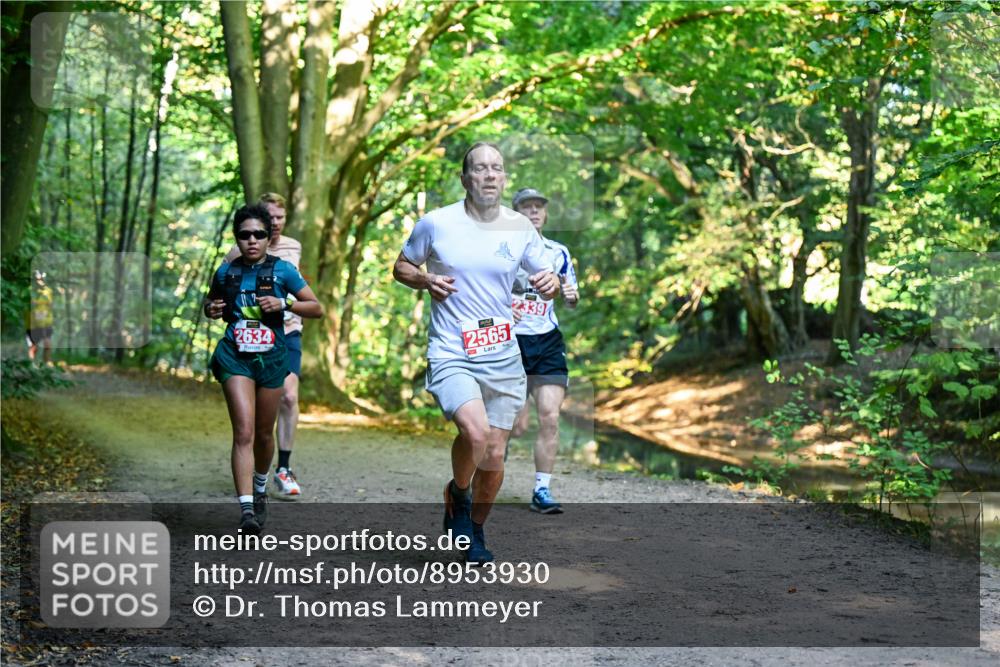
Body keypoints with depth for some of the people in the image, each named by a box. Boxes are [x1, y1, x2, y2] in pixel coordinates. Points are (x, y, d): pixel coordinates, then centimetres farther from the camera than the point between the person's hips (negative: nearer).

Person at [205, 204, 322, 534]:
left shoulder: (282, 270, -2)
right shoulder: (226, 271, 4)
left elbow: (317, 308, 0)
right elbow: (210, 303, 22)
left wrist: (284, 303, -16)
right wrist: (212, 310, -1)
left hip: (271, 358, 1)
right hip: (236, 357, -1)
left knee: (264, 433, 14)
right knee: (243, 432, -15)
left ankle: (260, 488, 42)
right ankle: (246, 508, -21)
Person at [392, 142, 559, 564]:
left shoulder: (520, 228, 4)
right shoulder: (436, 224, -3)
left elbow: (546, 283, 13)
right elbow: (401, 267, 10)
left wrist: (550, 285, -11)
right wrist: (425, 280, -11)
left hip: (503, 357, 4)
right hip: (451, 355, -3)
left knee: (494, 455, 7)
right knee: (475, 433, -27)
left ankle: (476, 530, 32)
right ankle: (457, 494, 6)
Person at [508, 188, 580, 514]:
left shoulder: (558, 252, 11)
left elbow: (570, 298, 19)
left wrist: (573, 296, -4)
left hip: (548, 342, 3)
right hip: (509, 340, -3)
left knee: (550, 417, -9)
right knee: (516, 425, -4)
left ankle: (542, 490, 0)